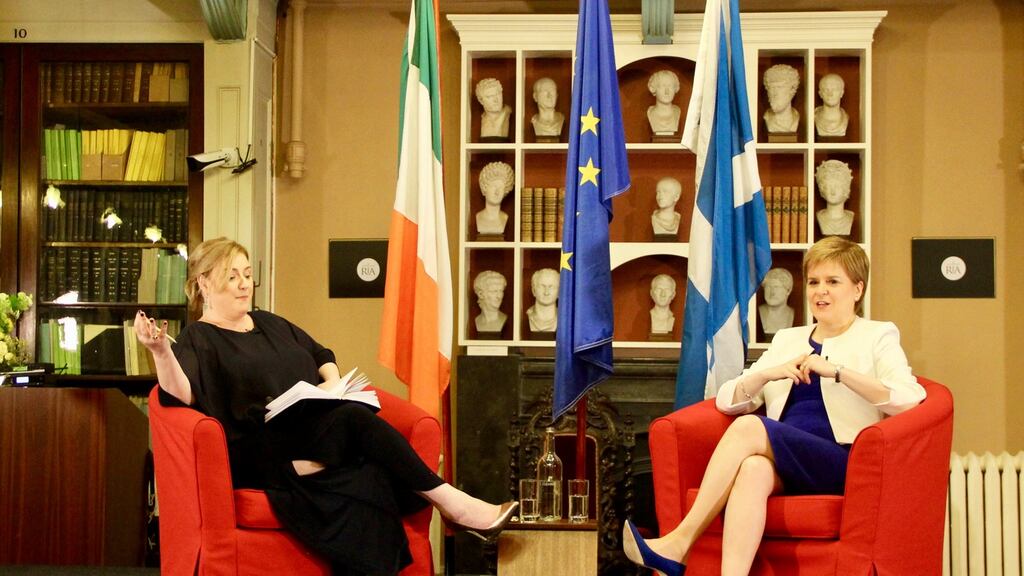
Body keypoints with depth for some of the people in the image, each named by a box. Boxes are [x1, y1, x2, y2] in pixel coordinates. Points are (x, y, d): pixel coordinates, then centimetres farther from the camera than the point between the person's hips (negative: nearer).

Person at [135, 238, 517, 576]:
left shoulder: (270, 324, 25)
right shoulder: (198, 340, 4)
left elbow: (323, 355, 34)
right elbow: (182, 394, -14)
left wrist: (332, 381, 12)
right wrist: (160, 351, -31)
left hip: (322, 434, 6)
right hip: (263, 455, -6)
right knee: (354, 418, -30)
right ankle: (447, 499, -26)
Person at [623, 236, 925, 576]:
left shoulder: (877, 337, 15)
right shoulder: (787, 339, 29)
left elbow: (909, 400, -6)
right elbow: (727, 401, 19)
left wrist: (836, 371, -12)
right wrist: (768, 374, 0)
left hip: (842, 462, -3)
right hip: (786, 465, 4)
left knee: (749, 428, -28)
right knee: (755, 468, -34)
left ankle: (678, 544, -31)